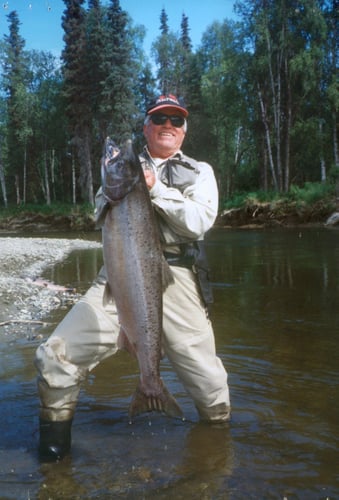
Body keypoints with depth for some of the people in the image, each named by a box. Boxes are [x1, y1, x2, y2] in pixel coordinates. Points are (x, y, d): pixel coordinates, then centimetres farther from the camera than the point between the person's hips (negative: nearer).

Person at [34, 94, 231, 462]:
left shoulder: (199, 172, 15)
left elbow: (199, 222, -3)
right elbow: (101, 214, 8)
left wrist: (155, 189, -10)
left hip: (174, 278, -1)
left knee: (210, 385, -4)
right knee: (55, 357, -12)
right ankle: (55, 441, 12)